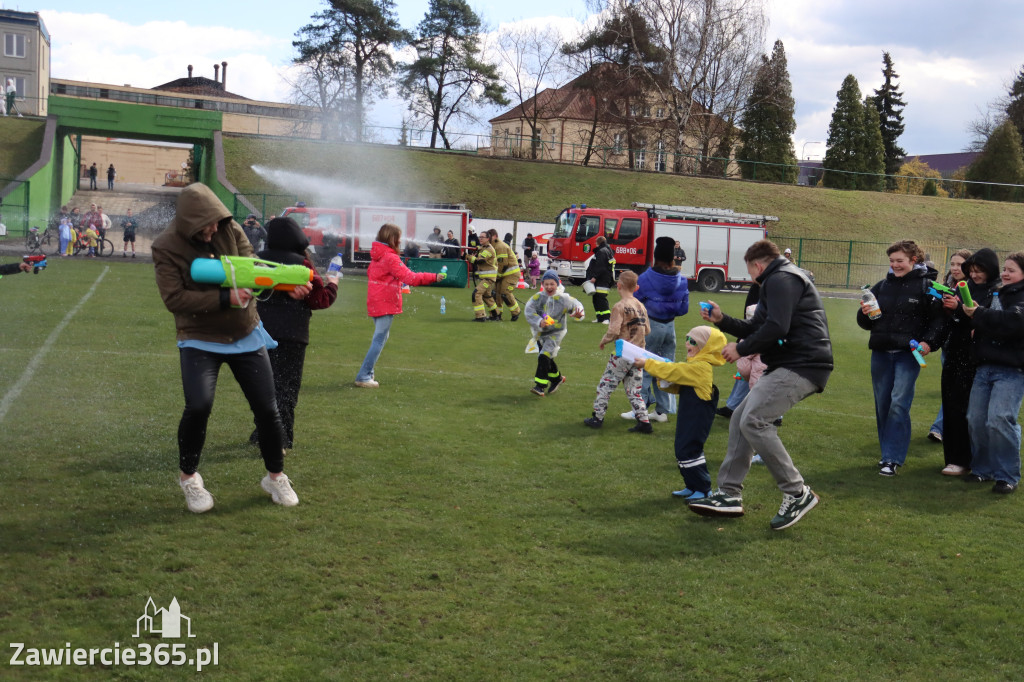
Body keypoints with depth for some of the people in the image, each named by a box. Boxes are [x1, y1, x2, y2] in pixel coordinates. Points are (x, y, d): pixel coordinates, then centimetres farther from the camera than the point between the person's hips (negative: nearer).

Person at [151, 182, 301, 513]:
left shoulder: (230, 230, -6)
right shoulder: (166, 247, -14)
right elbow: (174, 298, -21)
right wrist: (224, 298, -29)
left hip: (246, 336, 3)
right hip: (200, 340, -3)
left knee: (266, 407, 4)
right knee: (198, 406, -19)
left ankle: (276, 475, 25)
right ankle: (188, 476, 8)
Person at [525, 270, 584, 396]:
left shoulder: (563, 299, -6)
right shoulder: (537, 297, -6)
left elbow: (576, 305, 6)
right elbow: (529, 311, -16)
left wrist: (578, 314, -17)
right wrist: (539, 322, -32)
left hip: (556, 333, -4)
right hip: (540, 333, 4)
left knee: (544, 356, -19)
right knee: (547, 359, 17)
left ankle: (540, 386, -18)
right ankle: (557, 378, 43)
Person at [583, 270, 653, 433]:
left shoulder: (619, 307, -14)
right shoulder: (641, 306, 5)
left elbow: (614, 331, -21)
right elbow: (647, 330, 8)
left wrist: (603, 341, -3)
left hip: (622, 354, -6)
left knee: (605, 385, 8)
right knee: (633, 390, 12)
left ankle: (597, 418, 14)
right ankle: (644, 422, 6)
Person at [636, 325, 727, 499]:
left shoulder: (701, 367, -19)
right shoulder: (696, 365, 13)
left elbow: (673, 371, -21)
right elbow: (676, 386, 15)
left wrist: (647, 364, -15)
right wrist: (662, 379, -4)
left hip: (697, 418, -10)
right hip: (689, 417, 10)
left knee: (687, 451, -8)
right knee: (683, 450, 15)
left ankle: (703, 490, 0)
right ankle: (692, 487, 25)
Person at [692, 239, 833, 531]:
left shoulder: (781, 279, -9)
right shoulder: (780, 280, 26)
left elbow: (776, 329, -22)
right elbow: (757, 329, 25)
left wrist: (741, 349, -10)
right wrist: (722, 319, 20)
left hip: (802, 365, -11)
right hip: (788, 366, 11)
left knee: (754, 421, -20)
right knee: (740, 418, 10)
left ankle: (797, 494, -12)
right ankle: (729, 495, 14)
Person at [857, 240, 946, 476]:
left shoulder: (926, 286, -2)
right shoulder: (882, 286, 13)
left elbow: (939, 319, -2)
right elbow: (865, 322, 17)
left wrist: (929, 342, -17)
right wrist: (865, 313, -5)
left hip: (909, 355, -5)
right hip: (881, 353, 5)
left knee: (899, 404, -11)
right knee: (882, 404, 9)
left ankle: (893, 459, -6)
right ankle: (889, 453, 21)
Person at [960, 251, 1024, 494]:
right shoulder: (995, 294, 18)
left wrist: (979, 314, -15)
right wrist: (964, 309, 2)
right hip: (985, 366, 7)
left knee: (999, 420, -14)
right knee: (976, 419, 4)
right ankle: (982, 469, 20)